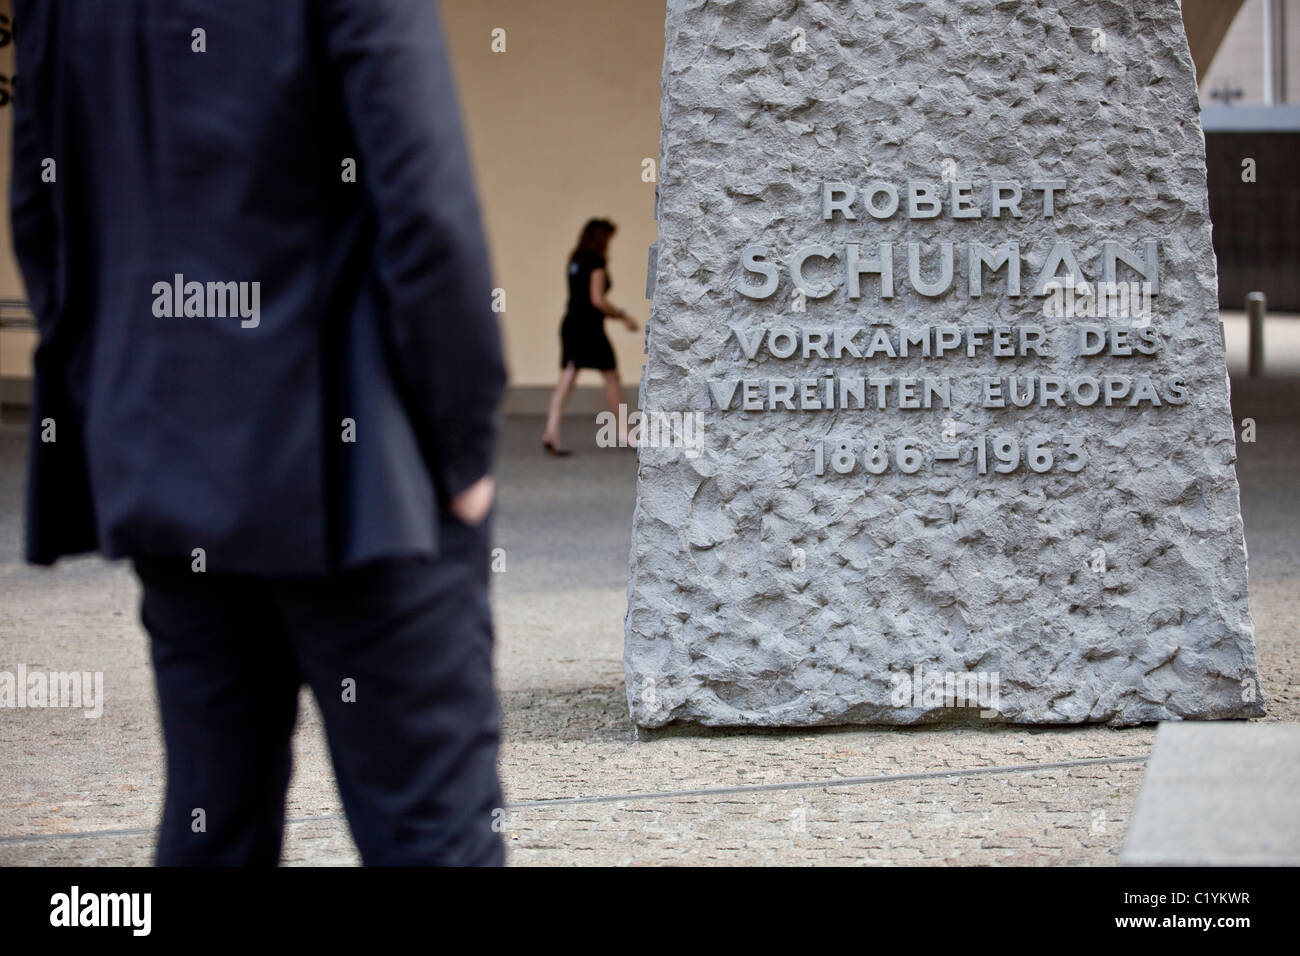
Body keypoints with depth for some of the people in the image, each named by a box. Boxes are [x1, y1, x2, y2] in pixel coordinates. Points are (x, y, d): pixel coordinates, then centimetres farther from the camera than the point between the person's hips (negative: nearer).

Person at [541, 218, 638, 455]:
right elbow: (597, 299, -16)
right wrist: (623, 316, -6)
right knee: (611, 376, 6)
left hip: (570, 324, 7)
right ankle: (623, 434, 13)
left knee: (566, 380, 0)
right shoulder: (597, 262, -10)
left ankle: (551, 432, -12)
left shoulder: (575, 262, 14)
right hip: (590, 328, -7)